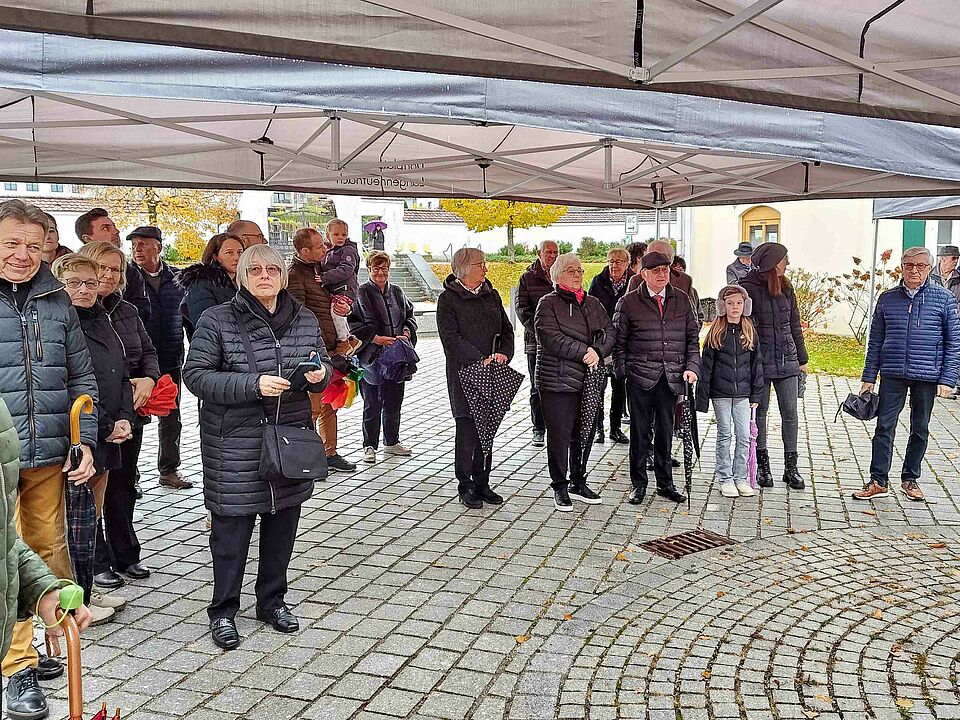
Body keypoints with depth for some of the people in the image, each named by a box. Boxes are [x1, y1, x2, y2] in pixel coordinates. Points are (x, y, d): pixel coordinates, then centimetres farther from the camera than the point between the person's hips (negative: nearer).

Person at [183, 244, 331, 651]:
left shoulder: (304, 320, 8)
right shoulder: (217, 320, -6)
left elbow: (323, 368, 18)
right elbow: (195, 375, -12)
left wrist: (319, 373, -8)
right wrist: (253, 385, -23)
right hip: (235, 445, -4)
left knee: (282, 525, 14)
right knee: (232, 529, 3)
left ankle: (272, 601, 33)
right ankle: (223, 612, 21)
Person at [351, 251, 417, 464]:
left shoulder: (397, 292, 12)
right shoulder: (362, 293, -5)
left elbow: (409, 316, 20)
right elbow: (354, 323, -10)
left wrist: (407, 332, 0)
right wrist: (376, 338, -17)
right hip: (372, 357, -5)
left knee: (394, 402, 13)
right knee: (372, 404, 2)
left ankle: (392, 442, 27)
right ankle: (369, 446, 13)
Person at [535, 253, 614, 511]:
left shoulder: (593, 304, 16)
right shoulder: (548, 304, -3)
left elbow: (609, 331, 7)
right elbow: (551, 338, -16)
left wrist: (597, 352, -13)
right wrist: (584, 351, -17)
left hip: (590, 381, 6)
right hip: (558, 381, -6)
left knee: (585, 432, 12)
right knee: (559, 435, 0)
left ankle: (578, 482, 26)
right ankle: (560, 488, 12)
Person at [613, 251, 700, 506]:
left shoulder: (682, 300, 10)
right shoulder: (628, 302, 1)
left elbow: (692, 336, 12)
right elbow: (619, 340, 4)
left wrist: (692, 366, 1)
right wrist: (622, 370, -3)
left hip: (672, 377, 3)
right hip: (640, 377, -2)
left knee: (665, 431, 10)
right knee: (640, 431, 3)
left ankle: (665, 483, 22)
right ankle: (638, 484, 15)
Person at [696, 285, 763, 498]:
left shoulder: (750, 332, 5)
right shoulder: (716, 333, -2)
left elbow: (756, 364, 8)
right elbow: (706, 365, -3)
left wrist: (756, 394, 5)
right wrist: (703, 396, -6)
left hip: (742, 393, 2)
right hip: (721, 393, -2)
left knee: (744, 436, 2)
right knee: (724, 435, 5)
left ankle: (741, 478, 14)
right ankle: (725, 479, 14)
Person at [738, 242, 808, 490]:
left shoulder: (786, 288, 10)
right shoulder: (748, 288, -7)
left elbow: (794, 325, 16)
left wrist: (801, 358, 16)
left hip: (787, 360, 5)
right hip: (760, 361, -4)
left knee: (790, 413, 3)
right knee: (760, 412, 6)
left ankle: (791, 467, 10)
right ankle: (762, 465, 17)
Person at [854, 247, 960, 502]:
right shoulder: (887, 299, 5)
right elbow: (875, 341, 9)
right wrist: (869, 377, 6)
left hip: (927, 376, -1)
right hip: (892, 375, 1)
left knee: (920, 430, 11)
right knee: (885, 427, -1)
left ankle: (910, 479, 25)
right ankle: (878, 481, 6)